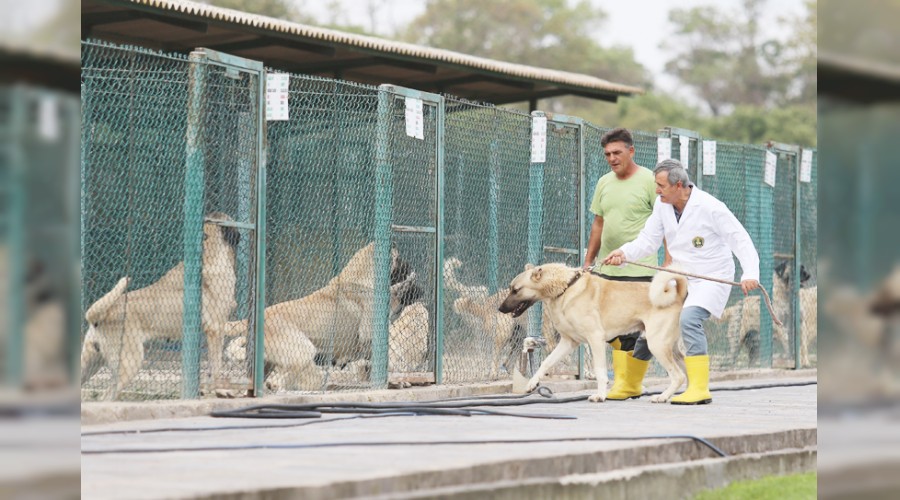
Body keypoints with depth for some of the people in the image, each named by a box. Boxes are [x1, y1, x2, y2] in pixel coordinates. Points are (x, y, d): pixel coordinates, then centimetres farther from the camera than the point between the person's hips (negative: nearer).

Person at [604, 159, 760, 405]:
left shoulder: (710, 207, -20)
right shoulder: (662, 205, -1)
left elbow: (741, 240, -19)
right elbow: (648, 240, 2)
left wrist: (750, 274, -33)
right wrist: (624, 252, -18)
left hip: (711, 278, -8)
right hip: (680, 278, 8)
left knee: (688, 320, -28)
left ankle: (699, 389, -26)